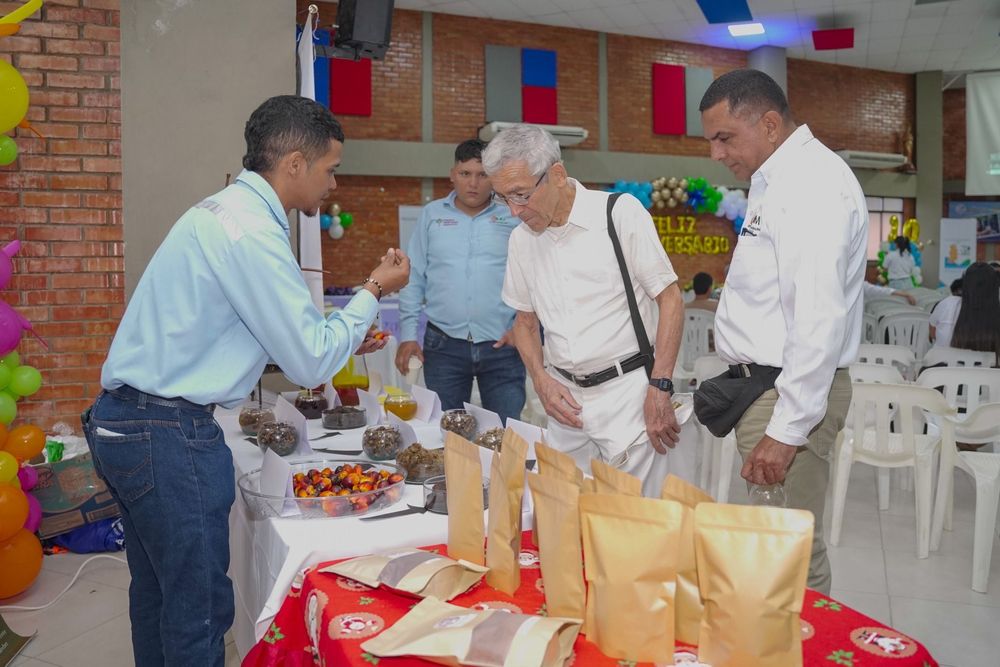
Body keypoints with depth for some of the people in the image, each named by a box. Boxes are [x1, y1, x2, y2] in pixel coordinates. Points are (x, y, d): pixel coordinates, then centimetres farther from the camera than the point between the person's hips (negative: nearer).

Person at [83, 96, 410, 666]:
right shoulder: (251, 232, -20)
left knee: (158, 590, 23)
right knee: (200, 606, 3)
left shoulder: (225, 211, 11)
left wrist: (341, 339, 15)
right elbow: (312, 364, -17)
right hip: (169, 433, -10)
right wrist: (373, 294, -5)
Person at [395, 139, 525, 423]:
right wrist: (408, 334, 4)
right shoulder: (432, 214, 10)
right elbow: (414, 278, 10)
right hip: (443, 345, 1)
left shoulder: (513, 218, 5)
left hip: (502, 345, -1)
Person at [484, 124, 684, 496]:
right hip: (565, 399, 5)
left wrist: (660, 389, -13)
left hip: (627, 391, -4)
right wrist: (541, 379, 1)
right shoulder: (521, 239, 7)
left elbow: (670, 300, -7)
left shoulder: (620, 213, -8)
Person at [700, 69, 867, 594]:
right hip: (762, 384, 9)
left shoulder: (814, 182, -15)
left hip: (792, 393, -9)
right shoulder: (780, 181, 16)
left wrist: (787, 429, -21)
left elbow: (820, 320, -22)